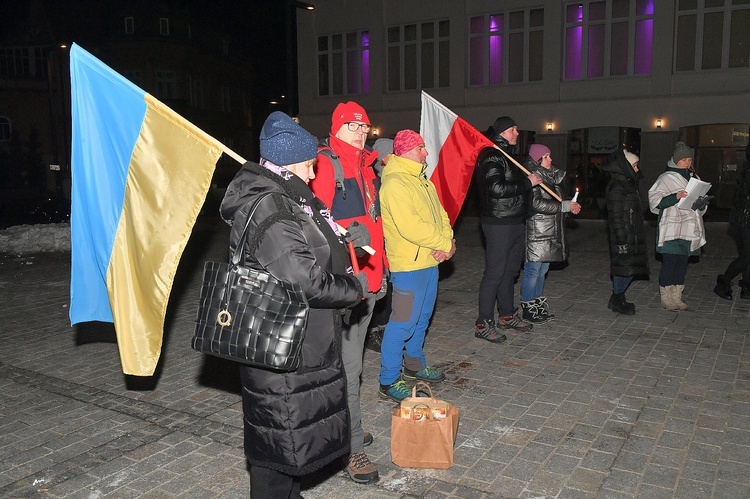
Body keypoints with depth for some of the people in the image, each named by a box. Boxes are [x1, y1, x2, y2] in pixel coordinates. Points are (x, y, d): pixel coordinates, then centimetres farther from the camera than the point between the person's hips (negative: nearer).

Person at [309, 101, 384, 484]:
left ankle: (345, 427, 34)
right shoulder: (326, 163, -11)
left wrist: (380, 268, 20)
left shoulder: (365, 165, 16)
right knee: (348, 363, -3)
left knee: (353, 356, 18)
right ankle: (351, 448, 7)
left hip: (368, 276, 9)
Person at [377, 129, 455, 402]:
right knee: (403, 323, -4)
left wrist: (448, 241, -7)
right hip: (408, 266, -10)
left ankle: (415, 364, 38)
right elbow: (410, 228, -25)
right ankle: (388, 381, 7)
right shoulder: (395, 184, -17)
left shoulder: (422, 180, 15)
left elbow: (440, 214, 13)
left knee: (422, 318, 20)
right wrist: (444, 244, -15)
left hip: (430, 261, 10)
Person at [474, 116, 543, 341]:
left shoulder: (509, 156, 19)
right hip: (499, 224, -10)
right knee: (494, 273, -7)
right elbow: (497, 188, -24)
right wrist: (528, 182, -16)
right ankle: (484, 324, -1)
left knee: (510, 271, 16)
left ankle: (507, 315, 28)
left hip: (516, 222, 10)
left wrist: (532, 178, 9)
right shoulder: (490, 156, -12)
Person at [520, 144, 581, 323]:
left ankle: (539, 307, 24)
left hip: (549, 234, 10)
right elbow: (536, 203, -23)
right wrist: (564, 206, -20)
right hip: (535, 233, -10)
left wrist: (570, 206, 5)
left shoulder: (550, 177, 16)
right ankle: (528, 309, 5)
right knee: (532, 271, -3)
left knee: (542, 270, 15)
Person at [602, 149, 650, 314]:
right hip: (625, 236, -10)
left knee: (630, 267, 12)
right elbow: (616, 216, -19)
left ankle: (618, 298, 22)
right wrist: (621, 238, -22)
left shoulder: (628, 184, 17)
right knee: (625, 267, -5)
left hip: (632, 235, 10)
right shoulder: (616, 187, -15)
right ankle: (616, 299, 7)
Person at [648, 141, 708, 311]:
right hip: (671, 231, -7)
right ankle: (666, 299, 3)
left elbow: (700, 206, 24)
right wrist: (675, 197, -23)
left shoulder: (693, 178, 18)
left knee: (682, 264, 9)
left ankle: (676, 297, 18)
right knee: (669, 263, -6)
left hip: (689, 230, 7)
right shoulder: (666, 178, -3)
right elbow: (655, 200, -11)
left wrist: (702, 203, 1)